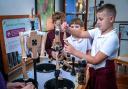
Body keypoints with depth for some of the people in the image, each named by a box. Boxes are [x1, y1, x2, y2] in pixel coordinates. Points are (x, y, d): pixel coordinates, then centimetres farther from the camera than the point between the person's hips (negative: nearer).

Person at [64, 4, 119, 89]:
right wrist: (68, 29, -19)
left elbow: (95, 60, -26)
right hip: (94, 70, 7)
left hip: (104, 73, -7)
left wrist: (74, 52, -24)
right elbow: (81, 34, 0)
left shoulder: (112, 38, -24)